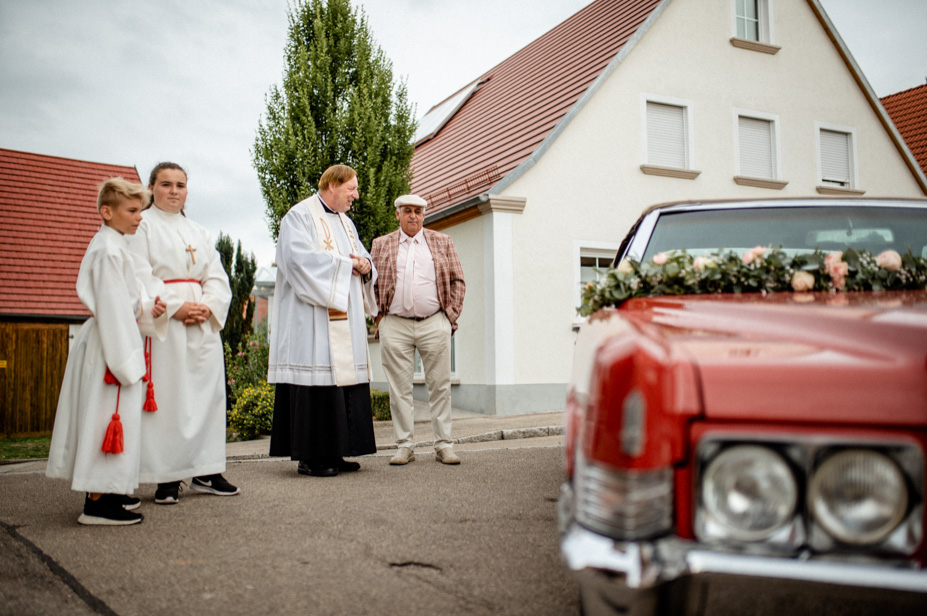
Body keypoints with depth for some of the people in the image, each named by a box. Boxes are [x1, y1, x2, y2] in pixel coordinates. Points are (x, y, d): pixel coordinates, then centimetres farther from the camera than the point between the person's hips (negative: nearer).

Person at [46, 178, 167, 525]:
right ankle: (97, 503, -2)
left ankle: (102, 492, 26)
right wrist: (124, 359, -21)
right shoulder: (109, 250, -15)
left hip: (116, 338, 11)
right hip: (110, 343, -11)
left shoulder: (114, 247, 18)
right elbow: (110, 305, -21)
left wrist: (149, 309, 3)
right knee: (109, 418, -8)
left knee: (104, 418, 16)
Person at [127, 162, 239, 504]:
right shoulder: (142, 226, 4)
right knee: (166, 396, -6)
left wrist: (209, 306, -6)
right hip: (162, 324, -6)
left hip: (204, 324, 6)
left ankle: (206, 471, 12)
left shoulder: (198, 232, 21)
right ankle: (167, 477, 0)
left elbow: (217, 276, 13)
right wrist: (174, 308, -16)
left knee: (209, 392, 4)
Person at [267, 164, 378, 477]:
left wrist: (365, 265, -2)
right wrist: (346, 265, -12)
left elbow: (362, 256, 23)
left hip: (345, 319, 8)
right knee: (316, 380, -9)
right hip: (313, 319, -8)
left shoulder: (345, 222, 22)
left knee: (344, 377, 4)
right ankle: (309, 456, -2)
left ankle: (334, 452, 10)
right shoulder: (300, 215, -4)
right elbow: (299, 257, -18)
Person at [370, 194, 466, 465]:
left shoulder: (442, 242, 12)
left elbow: (458, 281, 11)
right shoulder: (381, 245, 12)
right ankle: (404, 446, 10)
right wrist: (379, 317, 4)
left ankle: (444, 445, 9)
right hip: (394, 326, 0)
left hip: (434, 324, 0)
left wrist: (451, 315, 2)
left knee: (440, 387, 1)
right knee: (399, 389, 2)